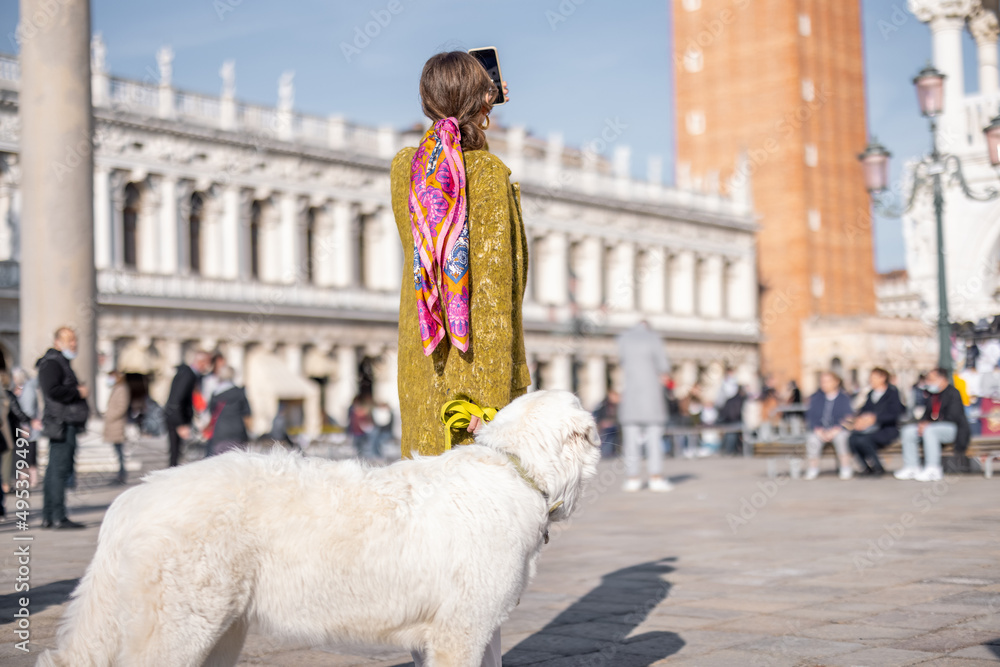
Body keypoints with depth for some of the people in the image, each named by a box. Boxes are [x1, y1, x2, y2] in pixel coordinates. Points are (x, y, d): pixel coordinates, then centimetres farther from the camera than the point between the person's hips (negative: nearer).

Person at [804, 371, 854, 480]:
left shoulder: (845, 399, 4)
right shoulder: (815, 398, 11)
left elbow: (848, 418, -4)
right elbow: (810, 417, 6)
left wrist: (835, 430, -18)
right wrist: (818, 430, -12)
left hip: (838, 430, -2)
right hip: (820, 430, 2)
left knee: (841, 437, -35)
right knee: (812, 439, -30)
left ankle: (846, 469, -26)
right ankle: (812, 469, -22)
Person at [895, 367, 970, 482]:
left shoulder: (953, 394, -10)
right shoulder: (933, 396, 14)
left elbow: (952, 418, -19)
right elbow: (927, 415, 17)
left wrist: (929, 424, -23)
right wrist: (922, 423, -7)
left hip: (954, 429, -9)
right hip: (932, 427, 9)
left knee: (929, 431, -35)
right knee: (908, 431, -6)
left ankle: (932, 469, -32)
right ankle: (911, 467, -5)